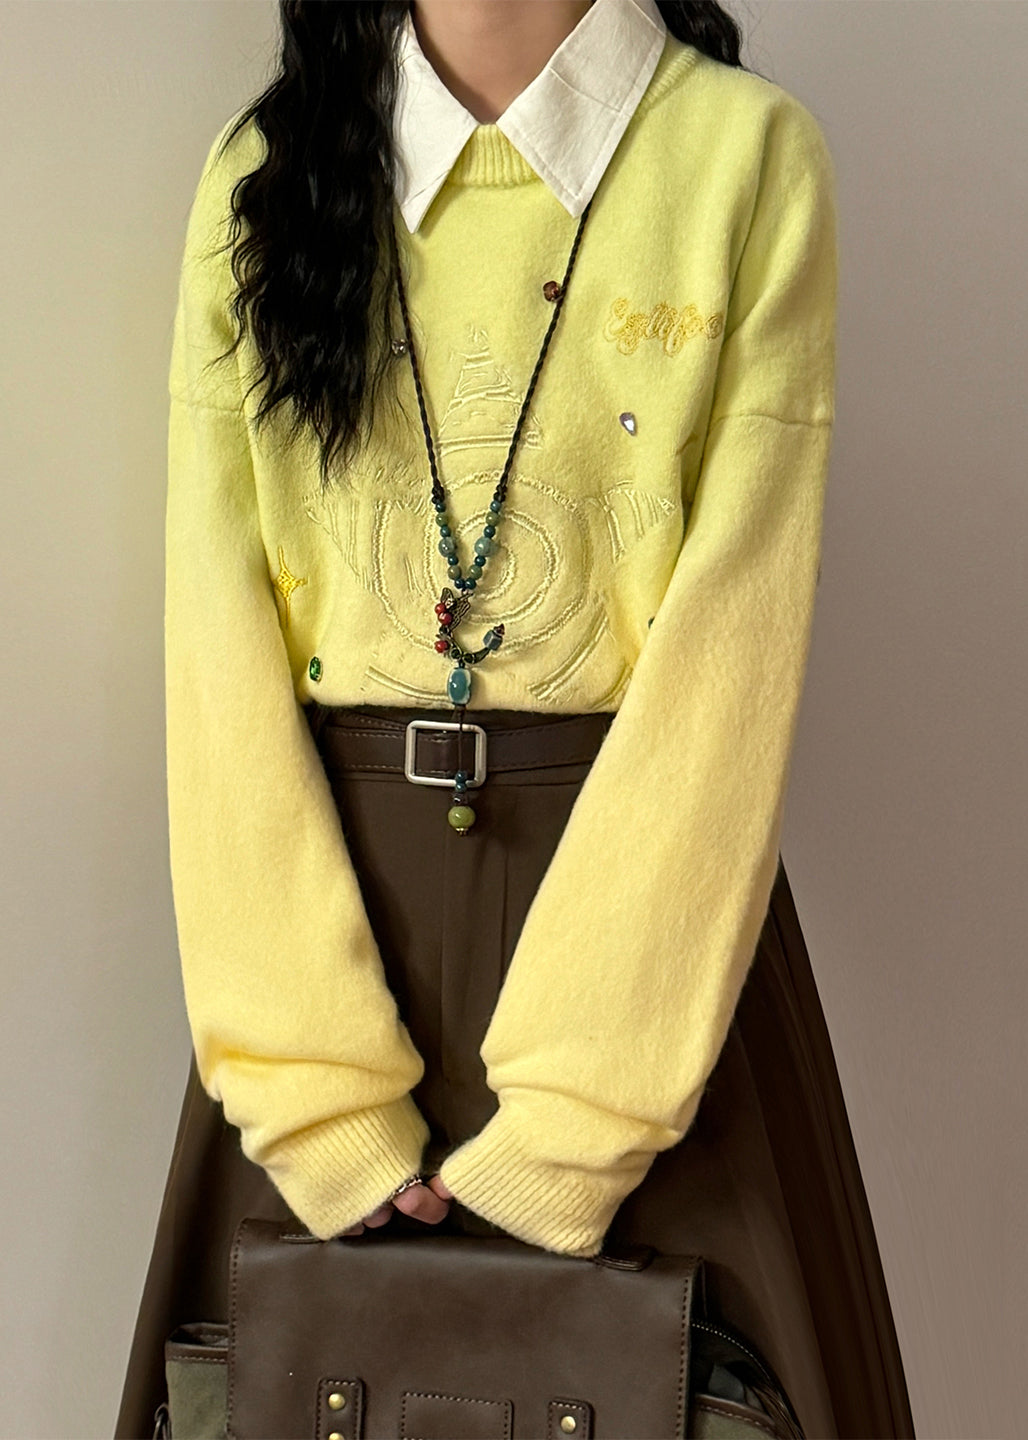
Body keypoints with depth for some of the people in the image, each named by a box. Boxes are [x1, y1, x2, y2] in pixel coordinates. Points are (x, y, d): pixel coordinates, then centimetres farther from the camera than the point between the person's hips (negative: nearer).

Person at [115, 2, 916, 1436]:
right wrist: (323, 1097, -11)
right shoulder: (260, 175, 4)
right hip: (320, 870, 2)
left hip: (638, 877, -2)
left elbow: (738, 628, -11)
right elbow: (217, 629, -3)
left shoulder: (748, 152, -4)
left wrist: (563, 1129, -15)